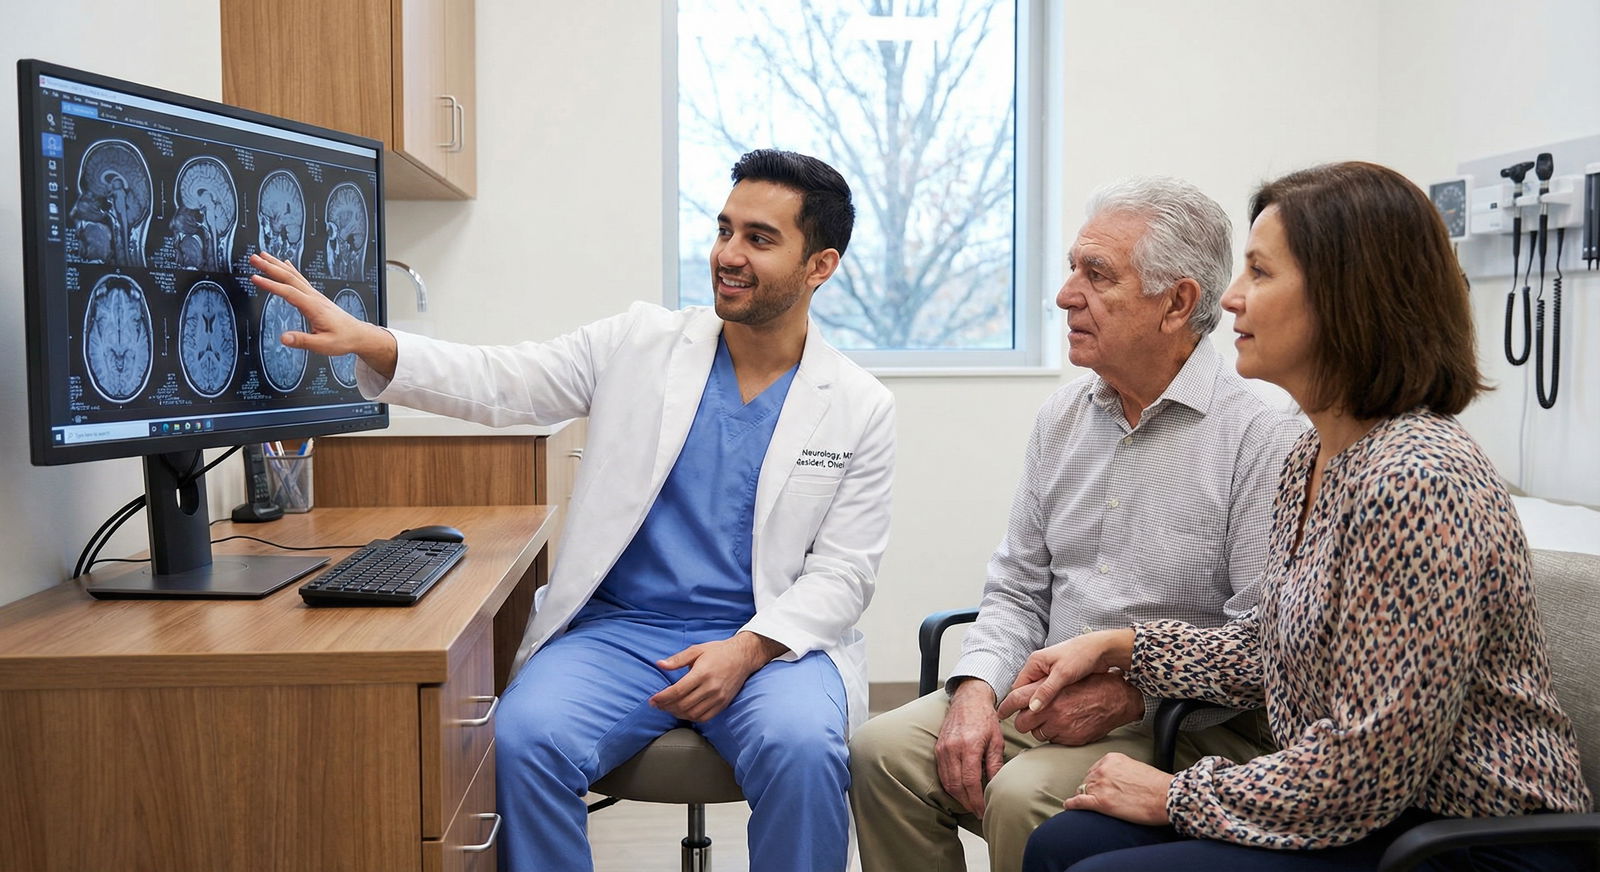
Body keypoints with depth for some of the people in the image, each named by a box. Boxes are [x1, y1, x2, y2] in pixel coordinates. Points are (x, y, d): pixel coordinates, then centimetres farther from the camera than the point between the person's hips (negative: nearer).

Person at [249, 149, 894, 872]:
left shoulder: (859, 409, 3)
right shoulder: (642, 344, 5)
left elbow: (841, 571, 0)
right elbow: (500, 384, -1)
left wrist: (748, 649, -17)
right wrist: (365, 340, -17)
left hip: (766, 641, -1)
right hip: (618, 628, 1)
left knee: (801, 747, -32)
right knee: (524, 736, -26)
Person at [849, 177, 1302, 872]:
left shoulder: (1261, 435, -12)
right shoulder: (1062, 417, 10)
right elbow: (1017, 589, 11)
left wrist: (1127, 695, -21)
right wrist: (975, 690, -6)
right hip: (1047, 698, 6)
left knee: (1023, 797, -30)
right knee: (882, 752, -14)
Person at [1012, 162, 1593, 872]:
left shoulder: (1415, 480, -26)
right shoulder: (1314, 457, 7)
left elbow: (1366, 768, -25)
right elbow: (1272, 649, 17)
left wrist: (1176, 796, -14)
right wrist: (1119, 647, 7)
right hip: (1365, 811, 9)